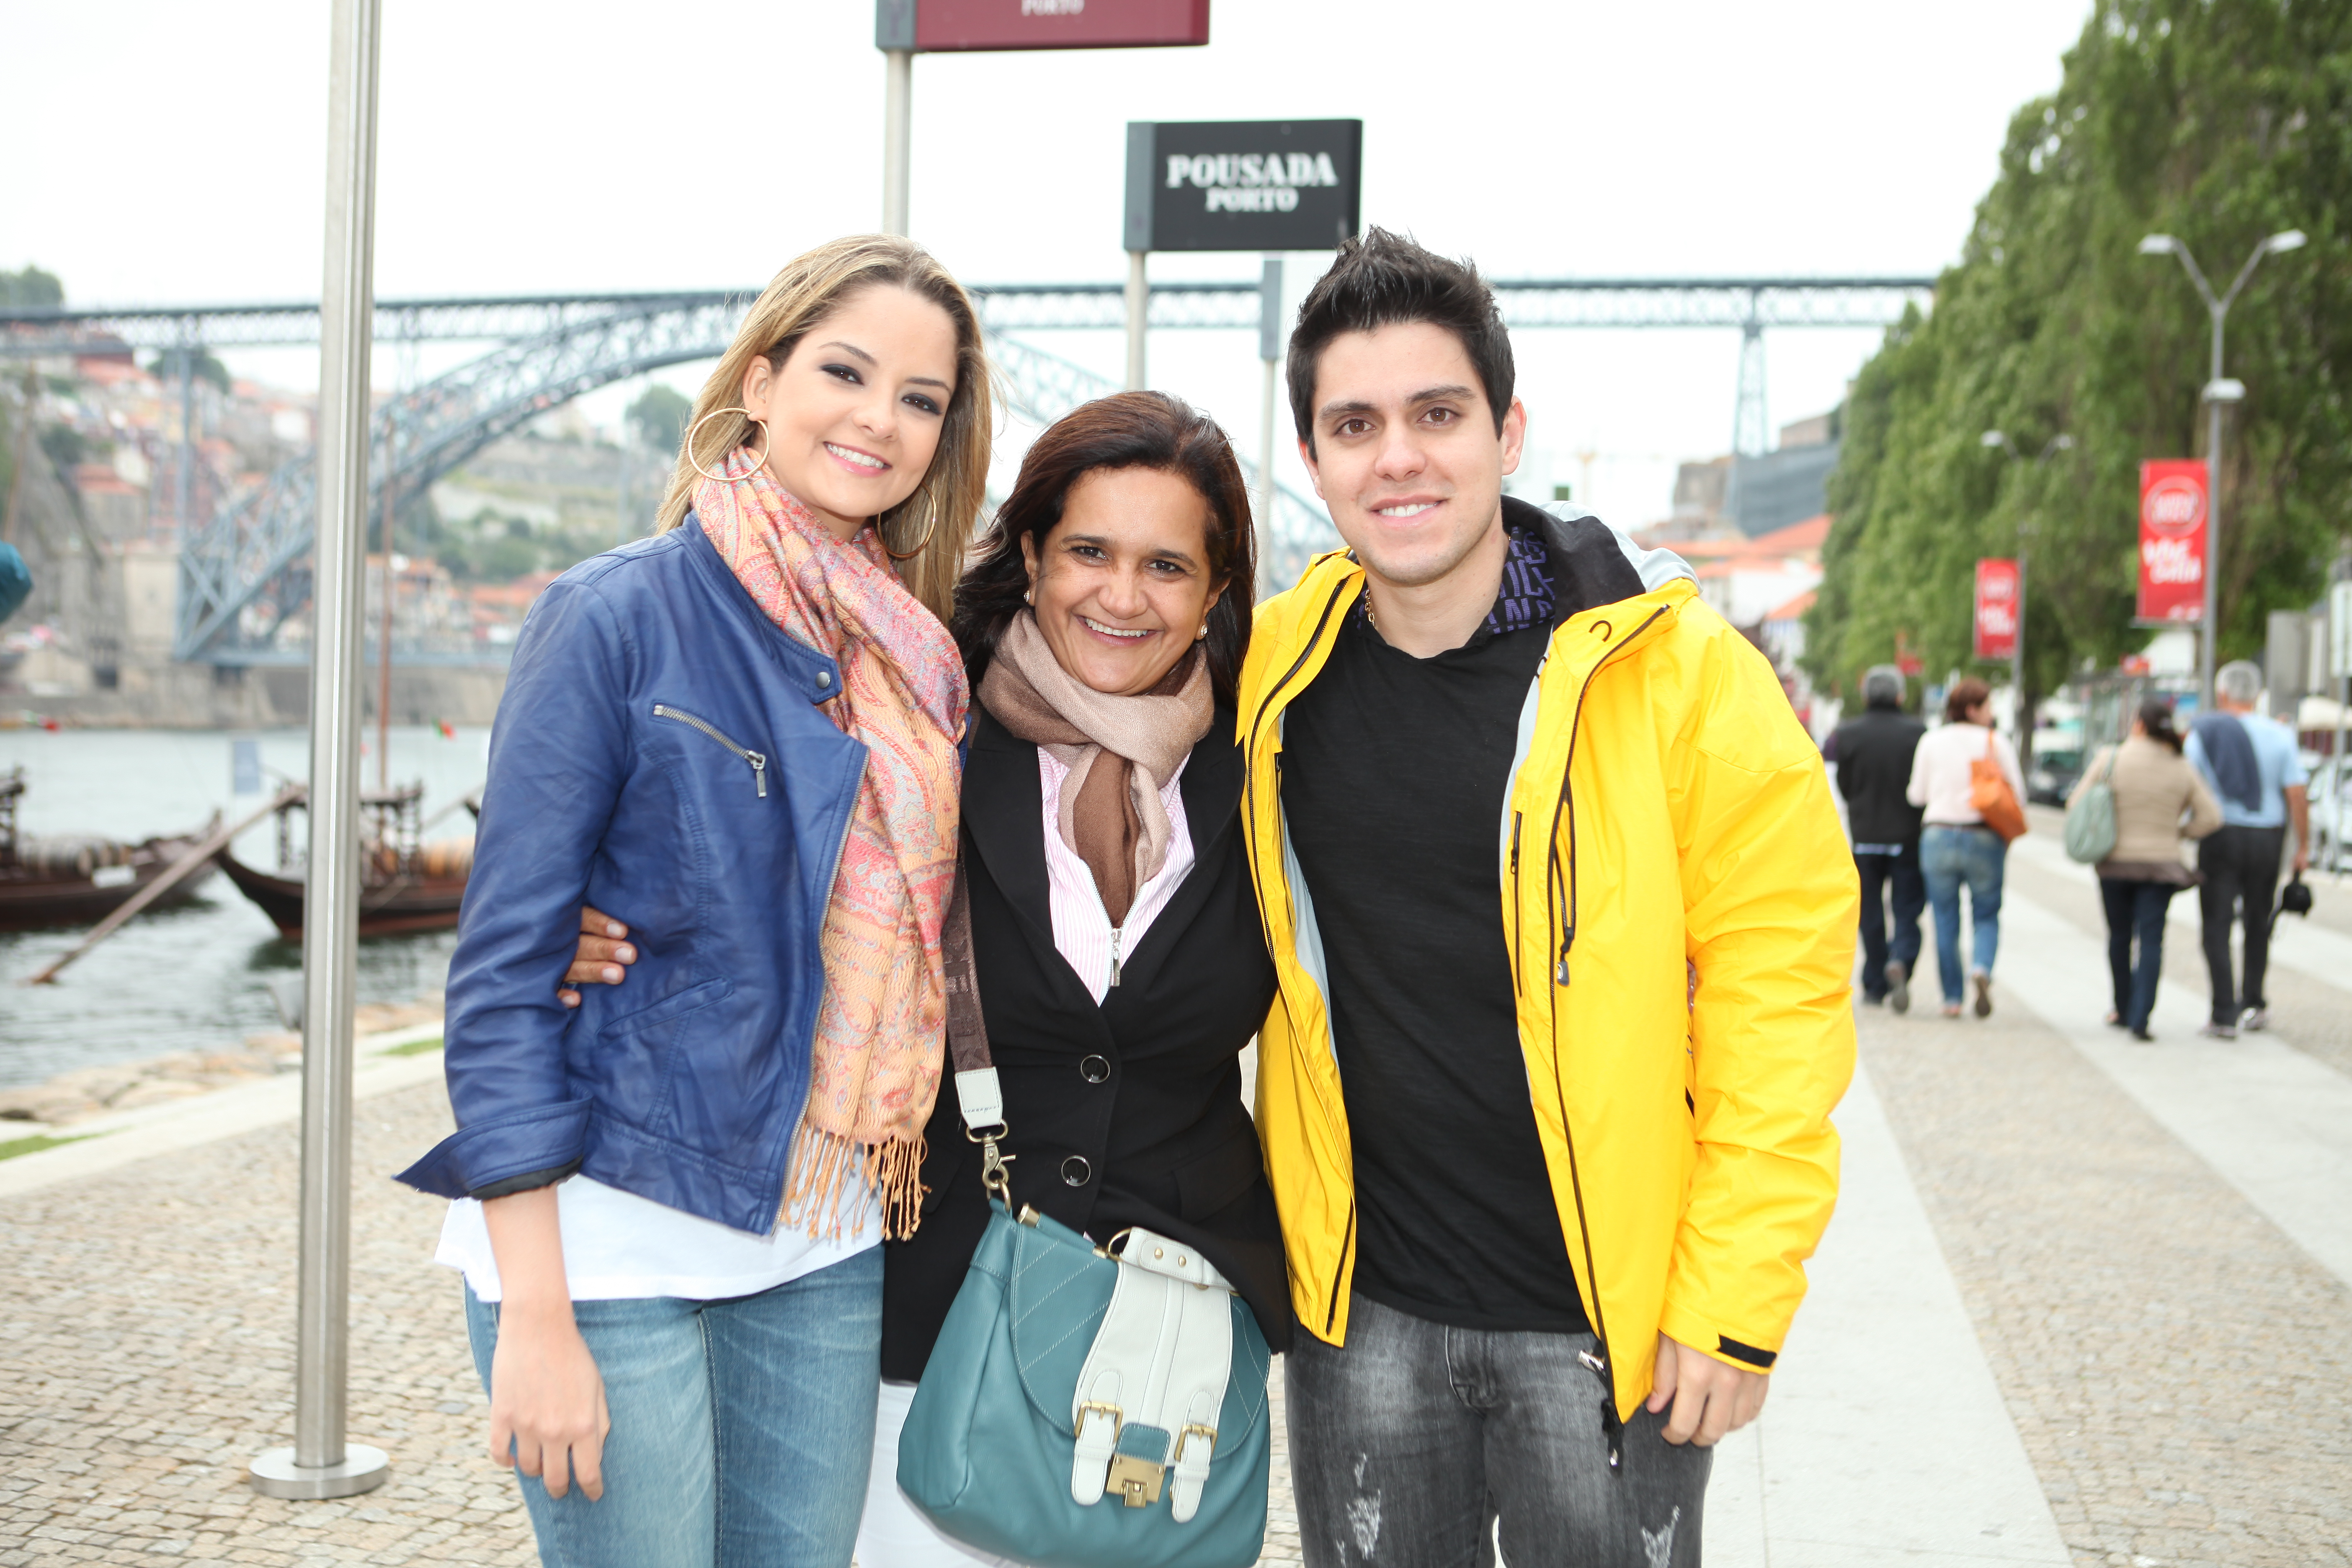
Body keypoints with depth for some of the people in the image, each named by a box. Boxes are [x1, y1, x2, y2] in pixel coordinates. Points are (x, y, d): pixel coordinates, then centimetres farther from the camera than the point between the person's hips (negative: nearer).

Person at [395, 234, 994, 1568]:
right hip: (612, 1232, -5)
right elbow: (506, 959, -12)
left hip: (824, 1250, 6)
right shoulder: (620, 615, -9)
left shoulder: (916, 658, 7)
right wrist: (535, 1312, -15)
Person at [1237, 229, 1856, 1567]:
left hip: (1613, 1318, -3)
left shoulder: (1677, 668, -11)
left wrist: (1737, 1295, -12)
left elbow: (1781, 978, -9)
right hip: (1359, 1306, 3)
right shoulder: (1269, 671, -1)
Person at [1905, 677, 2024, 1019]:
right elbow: (2017, 793, -2)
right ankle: (1982, 969, -18)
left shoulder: (1931, 742, 2)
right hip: (1984, 838, -1)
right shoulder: (1997, 743, -2)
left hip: (1937, 836, 1)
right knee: (1987, 916, 9)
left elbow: (1917, 795, 5)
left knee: (1946, 921, 8)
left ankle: (1952, 998, 8)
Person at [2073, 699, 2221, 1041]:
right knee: (2151, 940, -2)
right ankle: (2140, 1018, -13)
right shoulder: (2182, 769, -2)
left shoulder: (2110, 759, -7)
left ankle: (2123, 1012, 25)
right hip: (2161, 864, 0)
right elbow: (2210, 818, -2)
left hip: (2114, 861, 0)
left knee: (2120, 936, 14)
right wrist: (2176, 833, 13)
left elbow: (2077, 805, -4)